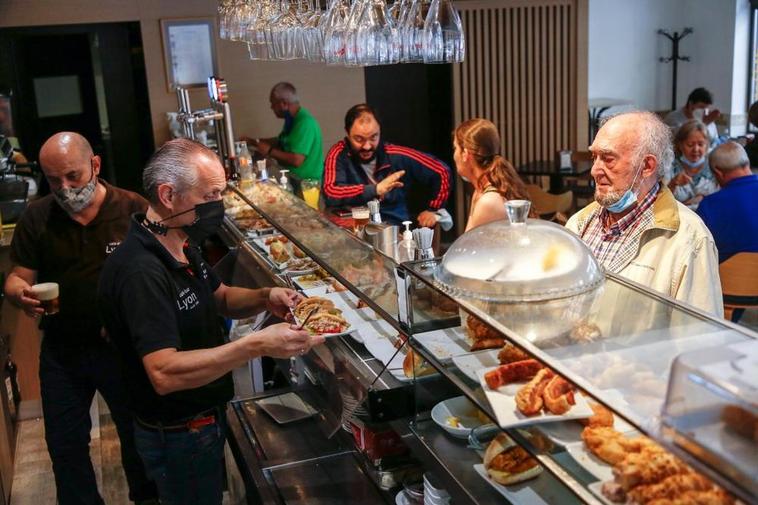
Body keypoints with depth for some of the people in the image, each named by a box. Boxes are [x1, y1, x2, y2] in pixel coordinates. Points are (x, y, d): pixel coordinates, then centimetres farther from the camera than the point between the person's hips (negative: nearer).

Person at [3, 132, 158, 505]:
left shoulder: (135, 210, -14)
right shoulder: (36, 218, -3)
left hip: (124, 348, -2)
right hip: (61, 351, 3)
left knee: (137, 433, 18)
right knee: (65, 445, 16)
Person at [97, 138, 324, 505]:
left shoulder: (181, 247, 1)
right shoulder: (140, 271, -31)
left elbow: (222, 299, 13)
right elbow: (164, 373, -38)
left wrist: (265, 298, -8)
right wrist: (256, 345, -41)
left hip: (205, 418, 9)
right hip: (178, 434, -9)